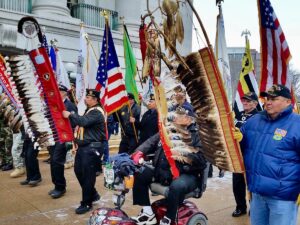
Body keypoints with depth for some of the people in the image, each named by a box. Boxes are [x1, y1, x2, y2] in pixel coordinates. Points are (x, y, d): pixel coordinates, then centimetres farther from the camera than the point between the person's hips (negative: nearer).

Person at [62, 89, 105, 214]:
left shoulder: (96, 112, -15)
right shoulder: (89, 110, 19)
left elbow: (83, 121, -30)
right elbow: (81, 123, 22)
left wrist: (70, 115, -18)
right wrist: (70, 116, 7)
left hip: (92, 148, -10)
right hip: (83, 146, 11)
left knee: (88, 175, -4)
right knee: (79, 171, 15)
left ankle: (86, 203, 9)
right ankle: (93, 194, 30)